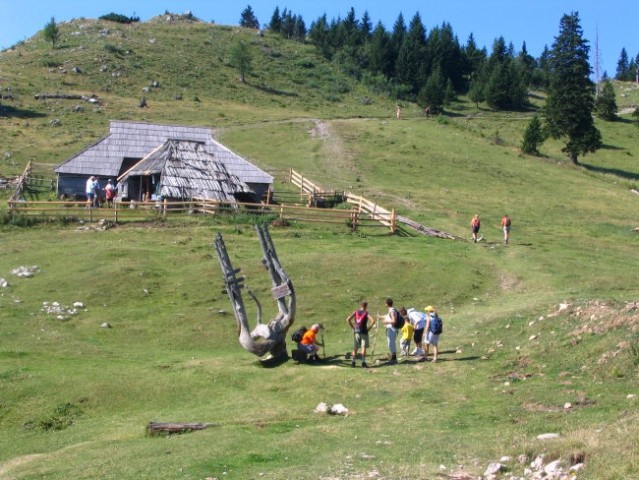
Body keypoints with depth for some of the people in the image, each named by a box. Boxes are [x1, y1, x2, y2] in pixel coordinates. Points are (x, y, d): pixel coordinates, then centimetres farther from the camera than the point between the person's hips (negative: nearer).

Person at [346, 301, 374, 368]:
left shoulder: (355, 312, 6)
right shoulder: (366, 313, -2)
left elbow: (348, 319, -3)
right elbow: (373, 320, -16)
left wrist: (353, 327, 4)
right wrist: (369, 327, -4)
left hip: (356, 331, 3)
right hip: (364, 331, -3)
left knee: (355, 348, 11)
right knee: (364, 347, -1)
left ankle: (353, 362, 11)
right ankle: (363, 362, -5)